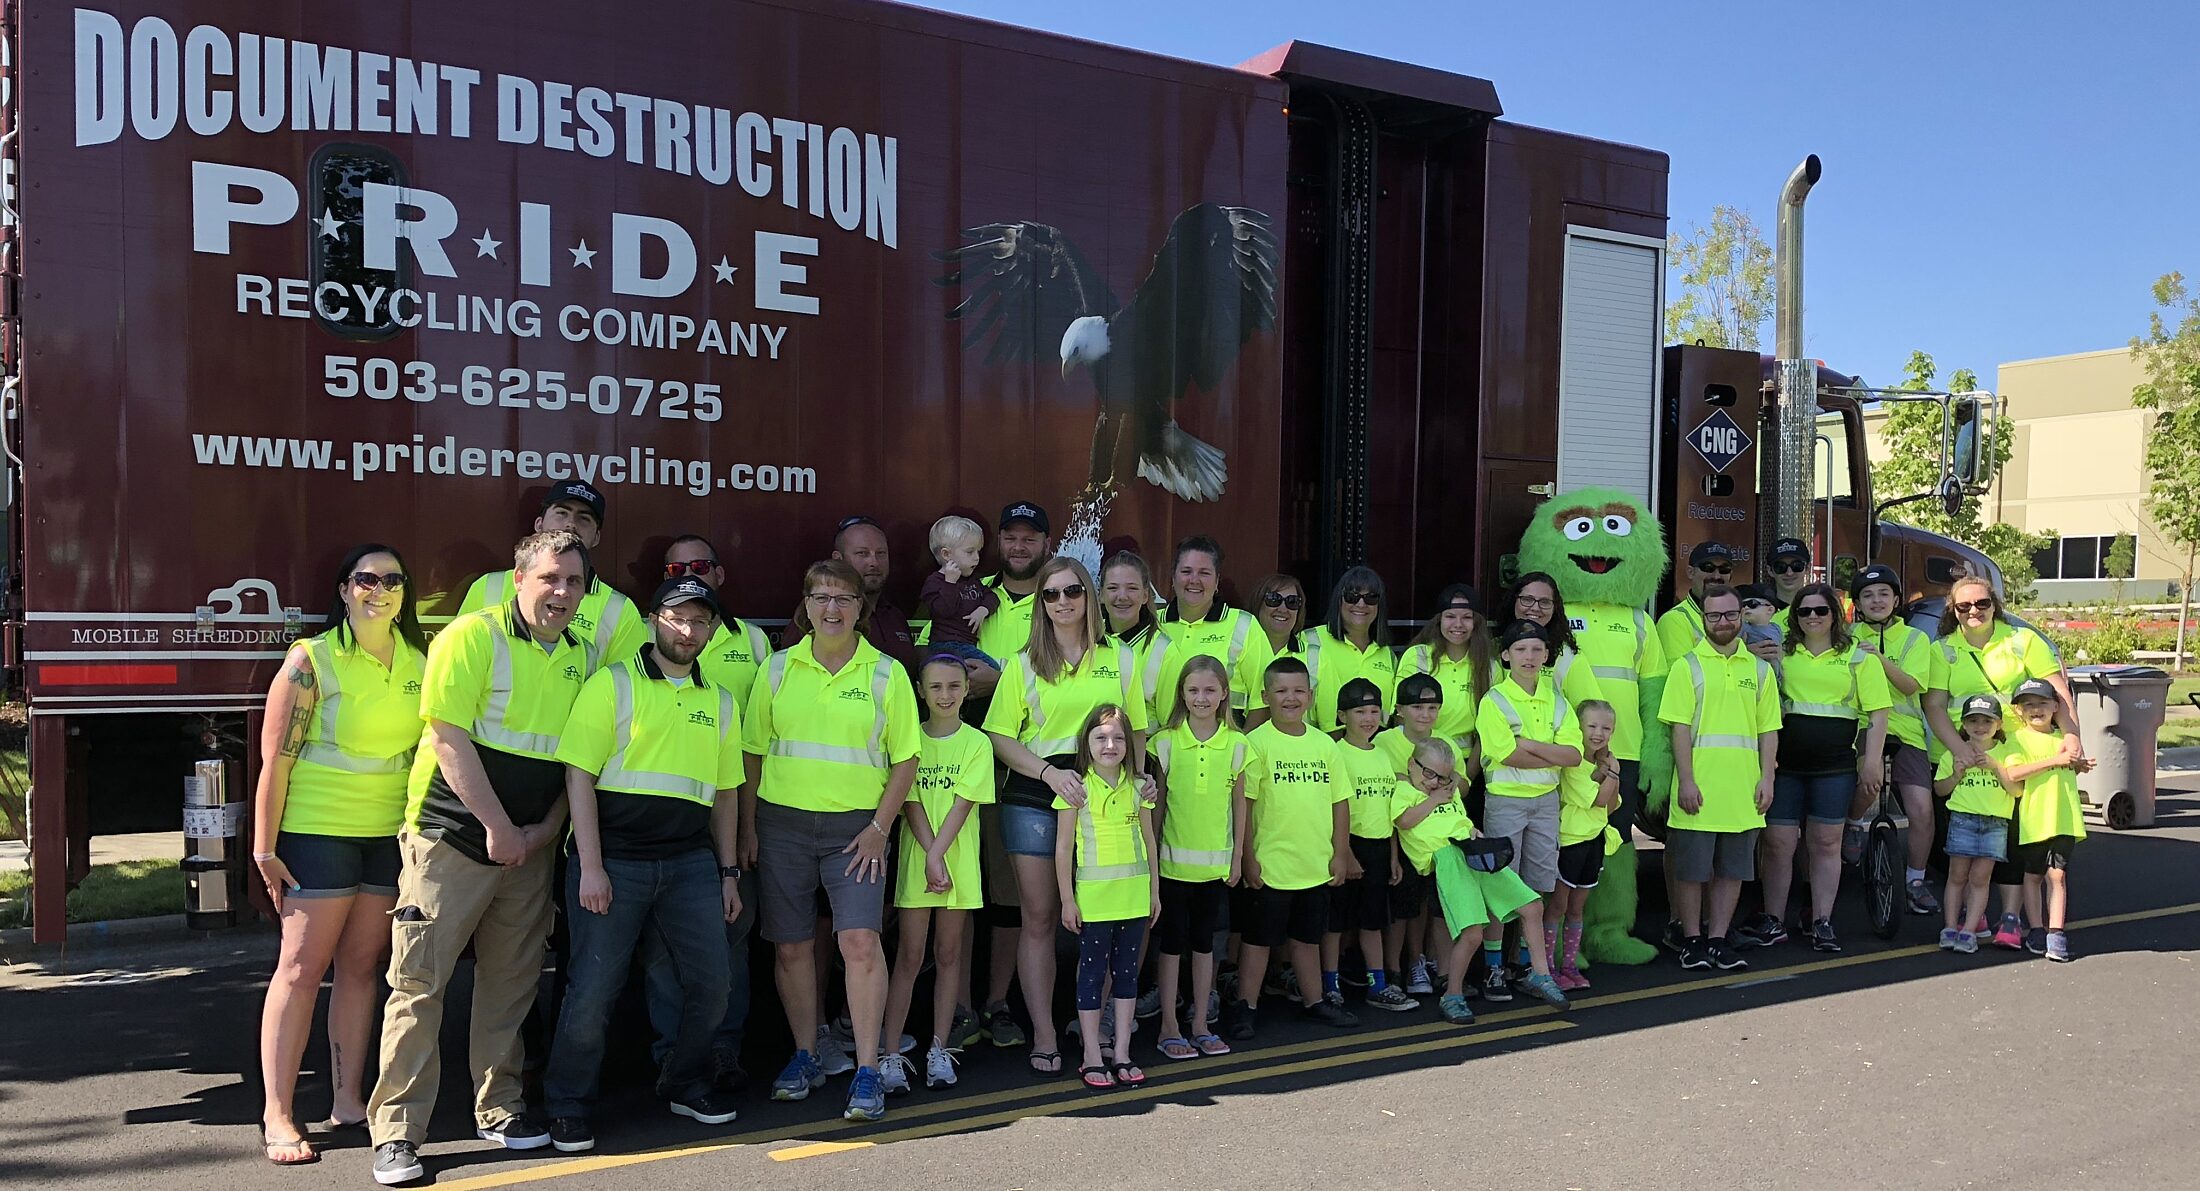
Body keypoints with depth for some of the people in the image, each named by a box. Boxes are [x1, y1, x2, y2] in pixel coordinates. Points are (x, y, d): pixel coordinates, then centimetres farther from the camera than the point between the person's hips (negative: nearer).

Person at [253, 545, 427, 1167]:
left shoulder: (418, 661, 6)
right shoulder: (312, 660, -7)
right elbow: (275, 760, -9)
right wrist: (264, 849, -11)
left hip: (391, 834, 5)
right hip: (319, 831, -5)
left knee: (362, 966, 10)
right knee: (301, 968, -2)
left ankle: (347, 1099, 19)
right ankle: (277, 1115, 5)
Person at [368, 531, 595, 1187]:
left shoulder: (578, 656, 8)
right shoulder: (472, 638, -10)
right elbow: (449, 739, -15)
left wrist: (546, 828, -2)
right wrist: (498, 828, -15)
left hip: (531, 846, 6)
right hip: (452, 839, -5)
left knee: (511, 983, 13)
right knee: (420, 983, -2)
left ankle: (500, 1109, 26)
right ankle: (396, 1133, 6)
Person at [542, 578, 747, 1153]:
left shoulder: (720, 701, 14)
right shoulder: (613, 683, -1)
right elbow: (579, 774, -7)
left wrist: (728, 871, 14)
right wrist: (590, 866, -13)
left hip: (690, 861, 4)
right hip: (614, 860, -4)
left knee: (710, 981, 4)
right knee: (594, 987, -1)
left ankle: (688, 1084, 27)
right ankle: (568, 1108, 17)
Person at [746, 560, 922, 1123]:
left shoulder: (885, 673, 1)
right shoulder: (779, 669, 6)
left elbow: (905, 759, 2)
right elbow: (753, 752, 10)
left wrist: (879, 828, -6)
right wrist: (749, 827, 5)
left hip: (856, 827, -2)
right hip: (783, 822, 2)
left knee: (860, 939, -13)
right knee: (791, 945, 6)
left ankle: (867, 1071, -4)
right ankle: (804, 1056, 23)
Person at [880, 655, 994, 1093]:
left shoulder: (976, 743, 1)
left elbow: (962, 805, -6)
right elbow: (911, 803, -5)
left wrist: (938, 854, -16)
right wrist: (931, 858, -15)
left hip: (959, 862, 1)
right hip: (916, 859, 0)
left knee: (948, 954, 7)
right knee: (910, 956, -1)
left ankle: (940, 1049, 15)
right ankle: (891, 1054, 2)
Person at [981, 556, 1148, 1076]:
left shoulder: (1119, 660, 10)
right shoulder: (1024, 664, 6)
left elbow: (1136, 731, 14)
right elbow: (1001, 737, 0)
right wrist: (1049, 771, -14)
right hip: (1034, 798, -1)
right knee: (1039, 916, 0)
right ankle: (1044, 1036, 6)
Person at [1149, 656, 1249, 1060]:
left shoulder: (1236, 744, 0)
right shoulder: (1165, 742, -5)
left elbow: (1239, 803, 6)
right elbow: (1155, 803, -1)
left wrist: (1237, 855, 5)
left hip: (1215, 861, 2)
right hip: (1174, 860, -2)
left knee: (1204, 941, 12)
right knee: (1172, 942, 5)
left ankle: (1200, 1024, 22)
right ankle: (1169, 1027, 14)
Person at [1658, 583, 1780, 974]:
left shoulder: (1759, 669, 12)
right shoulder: (1688, 665, 1)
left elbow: (1769, 730, 12)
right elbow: (1680, 727, -5)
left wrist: (1766, 778, 1)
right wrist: (1686, 780, -12)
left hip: (1743, 790, 3)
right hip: (1698, 788, -3)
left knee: (1733, 869, 8)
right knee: (1691, 868, 2)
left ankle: (1718, 939, 17)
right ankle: (1692, 940, 13)